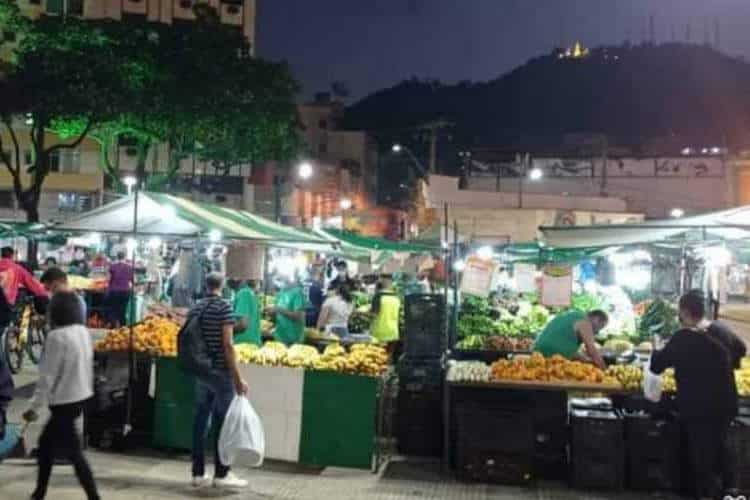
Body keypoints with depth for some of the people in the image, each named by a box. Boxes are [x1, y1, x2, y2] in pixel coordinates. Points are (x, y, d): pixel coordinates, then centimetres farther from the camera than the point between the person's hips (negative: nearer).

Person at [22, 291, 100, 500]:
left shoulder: (57, 336, -18)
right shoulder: (84, 332, 5)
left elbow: (47, 376, -17)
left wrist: (34, 406, -10)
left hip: (65, 401, -8)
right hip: (81, 396, 8)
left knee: (73, 453, -1)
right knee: (46, 443, 20)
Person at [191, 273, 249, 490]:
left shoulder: (195, 308, 8)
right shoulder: (224, 306, -12)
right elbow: (227, 344, -17)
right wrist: (238, 377, -15)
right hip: (220, 372, -6)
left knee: (201, 420, 10)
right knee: (223, 422, 2)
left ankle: (198, 473, 16)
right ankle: (221, 474, 7)